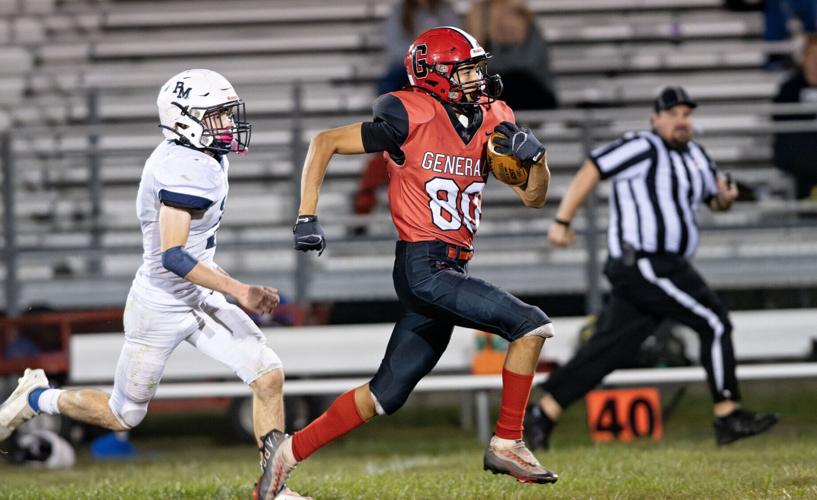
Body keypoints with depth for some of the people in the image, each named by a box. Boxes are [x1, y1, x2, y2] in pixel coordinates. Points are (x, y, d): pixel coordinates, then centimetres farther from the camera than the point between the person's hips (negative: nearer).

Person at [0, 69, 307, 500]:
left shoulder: (202, 159, 3)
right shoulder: (188, 170, -27)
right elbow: (173, 257, -31)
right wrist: (240, 291, -31)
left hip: (199, 302, 9)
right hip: (160, 308, -9)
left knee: (268, 376, -5)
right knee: (123, 415, 9)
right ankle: (37, 397, 33)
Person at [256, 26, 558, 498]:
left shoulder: (493, 121, 8)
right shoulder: (414, 118, -11)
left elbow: (534, 197, 14)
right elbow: (325, 143, -5)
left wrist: (534, 156, -7)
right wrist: (307, 217, -11)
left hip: (453, 271, 7)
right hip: (423, 266, -7)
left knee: (388, 393, 9)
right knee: (531, 325, -17)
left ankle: (291, 451, 18)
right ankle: (507, 444, -7)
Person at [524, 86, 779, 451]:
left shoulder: (695, 156, 18)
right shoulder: (642, 148, -8)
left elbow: (715, 198, 28)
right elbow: (591, 171, -9)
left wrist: (725, 196, 3)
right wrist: (562, 222, -13)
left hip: (666, 267, 9)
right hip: (643, 265, -9)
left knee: (610, 349, 6)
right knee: (713, 321, -10)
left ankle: (542, 415, 9)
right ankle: (728, 417, -6)